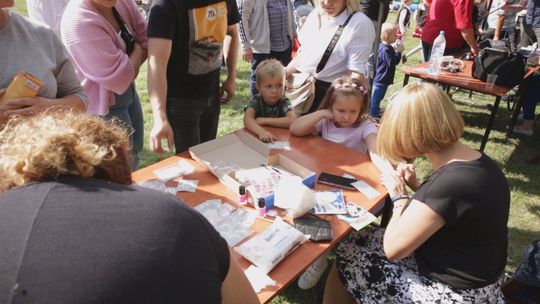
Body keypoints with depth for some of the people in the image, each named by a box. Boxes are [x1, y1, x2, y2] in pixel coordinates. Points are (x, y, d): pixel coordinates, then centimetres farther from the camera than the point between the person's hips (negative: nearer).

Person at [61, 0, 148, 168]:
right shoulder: (80, 21, -29)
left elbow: (146, 41, -1)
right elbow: (119, 77, -28)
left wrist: (132, 67, -17)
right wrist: (137, 51, -11)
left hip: (128, 92, 8)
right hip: (104, 104, -8)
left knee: (135, 152, 22)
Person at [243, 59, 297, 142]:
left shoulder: (284, 102, -6)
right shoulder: (256, 101, -7)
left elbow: (293, 120, -23)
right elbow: (247, 119, -24)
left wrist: (265, 120, -22)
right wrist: (261, 132, -43)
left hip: (281, 140, 1)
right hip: (257, 138, -1)